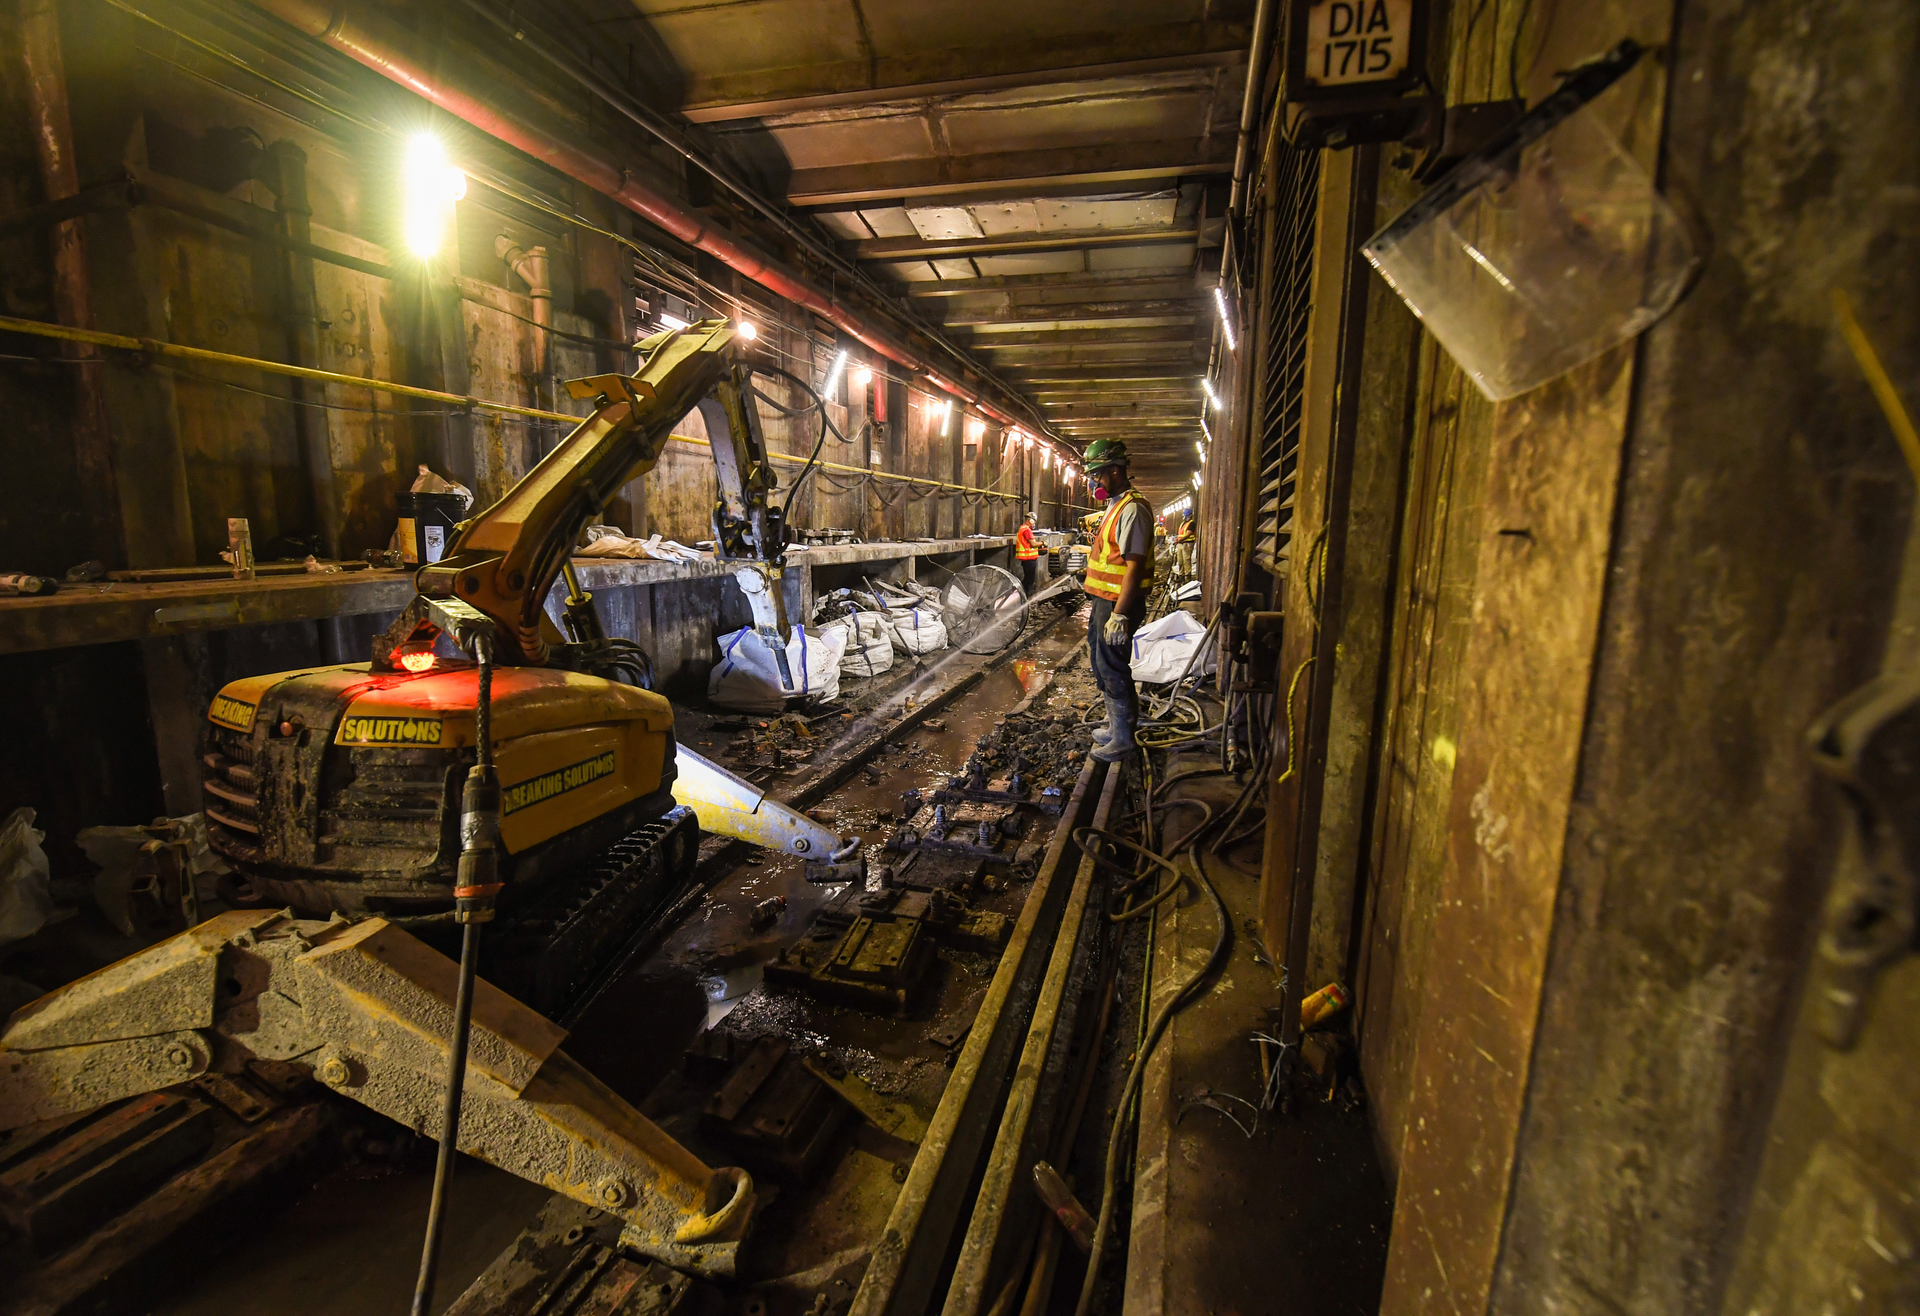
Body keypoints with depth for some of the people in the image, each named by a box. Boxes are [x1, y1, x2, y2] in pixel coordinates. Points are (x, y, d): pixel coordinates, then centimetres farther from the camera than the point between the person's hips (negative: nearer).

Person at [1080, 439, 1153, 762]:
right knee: (1100, 661, 19)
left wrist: (1120, 614, -27)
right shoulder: (1115, 505, 15)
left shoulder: (1132, 509, -18)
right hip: (1104, 600, 11)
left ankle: (1122, 738, 9)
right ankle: (1116, 724, 33)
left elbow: (1134, 566, -24)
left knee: (1112, 668, -3)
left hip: (1119, 603, -11)